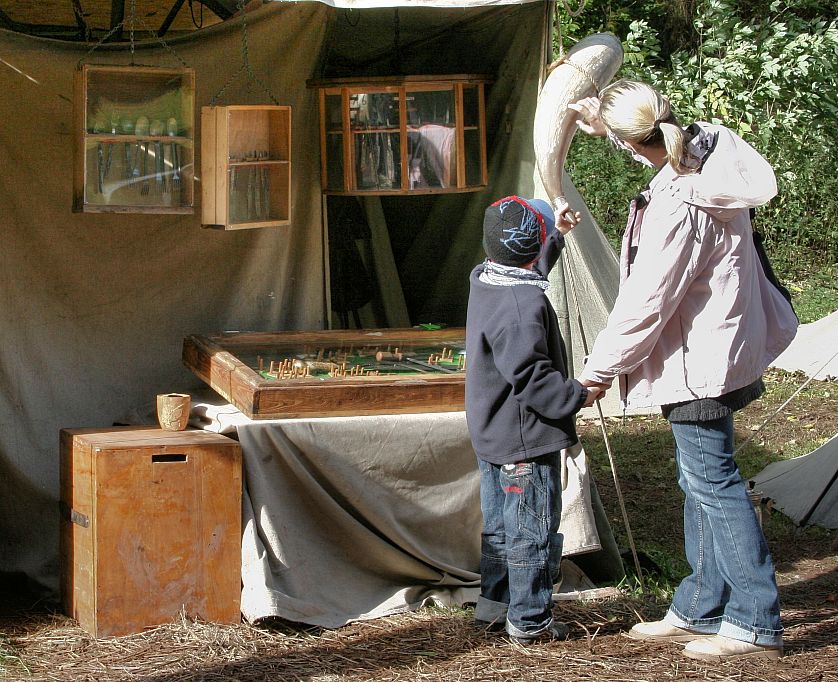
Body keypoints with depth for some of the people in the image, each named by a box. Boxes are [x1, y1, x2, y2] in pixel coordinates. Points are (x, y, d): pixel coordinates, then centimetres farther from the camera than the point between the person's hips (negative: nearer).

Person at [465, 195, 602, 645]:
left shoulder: (483, 282, 6)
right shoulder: (523, 304, -24)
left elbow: (529, 270, 28)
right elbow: (528, 373, -28)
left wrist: (558, 235, 34)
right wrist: (578, 396, -19)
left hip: (491, 437, 10)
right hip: (525, 440, -10)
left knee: (499, 525, 20)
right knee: (533, 531, 1)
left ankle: (493, 603, 31)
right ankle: (529, 621, 8)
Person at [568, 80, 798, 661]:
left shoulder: (679, 205, -27)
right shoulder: (707, 150, -1)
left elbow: (646, 302, -21)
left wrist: (600, 367, -8)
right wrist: (606, 119, 17)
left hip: (701, 358, -10)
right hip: (716, 348, 10)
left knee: (712, 480, -2)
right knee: (702, 480, 16)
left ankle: (755, 622, 4)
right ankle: (699, 610, 26)